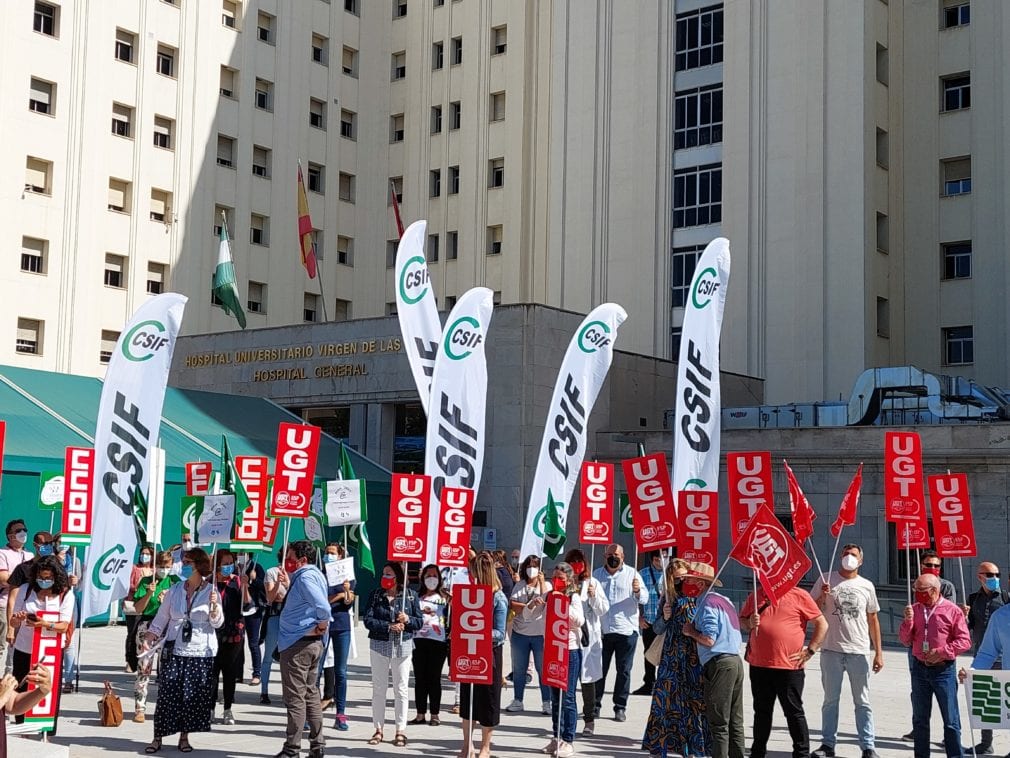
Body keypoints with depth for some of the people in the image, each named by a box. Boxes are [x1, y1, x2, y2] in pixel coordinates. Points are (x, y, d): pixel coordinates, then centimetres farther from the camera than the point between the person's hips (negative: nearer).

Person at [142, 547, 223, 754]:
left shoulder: (211, 591, -2)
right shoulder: (174, 590, 5)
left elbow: (217, 623, -5)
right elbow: (160, 620, 9)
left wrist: (214, 605, -22)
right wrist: (148, 641, -1)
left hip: (201, 652, -1)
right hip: (174, 651, 2)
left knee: (193, 697, 2)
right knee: (167, 695, -1)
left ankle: (184, 737, 15)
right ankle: (158, 737, 7)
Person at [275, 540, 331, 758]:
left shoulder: (305, 577, -17)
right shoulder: (315, 575, 13)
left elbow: (323, 607, -30)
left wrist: (322, 626, -14)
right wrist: (288, 585, 14)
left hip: (297, 644, -10)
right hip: (314, 643, 10)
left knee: (295, 697, -4)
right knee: (310, 694, 15)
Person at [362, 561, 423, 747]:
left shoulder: (411, 595, 0)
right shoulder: (375, 594, 1)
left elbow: (420, 622, 3)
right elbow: (368, 620, -8)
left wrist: (408, 619, -17)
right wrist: (389, 626, -17)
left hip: (403, 646, -1)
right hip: (379, 645, 1)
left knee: (401, 689, 3)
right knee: (378, 688, 6)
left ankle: (400, 731, 10)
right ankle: (378, 729, 15)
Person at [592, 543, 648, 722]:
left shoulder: (632, 574, 2)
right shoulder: (596, 575, 9)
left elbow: (644, 599, -6)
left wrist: (638, 591, -28)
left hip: (626, 631, -2)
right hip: (602, 631, 2)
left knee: (624, 671, 3)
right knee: (599, 669, 6)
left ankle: (620, 707, 11)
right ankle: (595, 704, 16)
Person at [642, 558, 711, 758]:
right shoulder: (668, 599, 7)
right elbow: (657, 629, 12)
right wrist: (664, 618, -6)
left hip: (695, 658, -2)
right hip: (672, 658, 2)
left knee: (694, 702, 0)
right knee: (667, 700, 4)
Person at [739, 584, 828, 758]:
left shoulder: (799, 595, -2)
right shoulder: (755, 596, 10)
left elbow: (822, 624, -1)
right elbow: (741, 620, 19)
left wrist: (809, 651, -5)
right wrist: (749, 623, -4)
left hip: (789, 666, -4)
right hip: (759, 665, 4)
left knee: (794, 712, 3)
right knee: (762, 712, 15)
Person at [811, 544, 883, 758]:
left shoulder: (866, 586, 7)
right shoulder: (827, 580, 3)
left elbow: (873, 620, 11)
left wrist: (879, 652, 6)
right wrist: (822, 597, -14)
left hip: (859, 652, 0)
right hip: (831, 650, 0)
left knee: (862, 702, 4)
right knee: (830, 700, 8)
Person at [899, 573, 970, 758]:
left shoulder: (952, 610, -7)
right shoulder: (915, 609, 7)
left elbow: (964, 641, -8)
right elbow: (905, 640, 7)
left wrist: (942, 652, -17)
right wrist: (908, 620, -9)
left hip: (943, 670, -5)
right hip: (920, 668, 5)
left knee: (951, 720, 0)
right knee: (920, 720, 12)